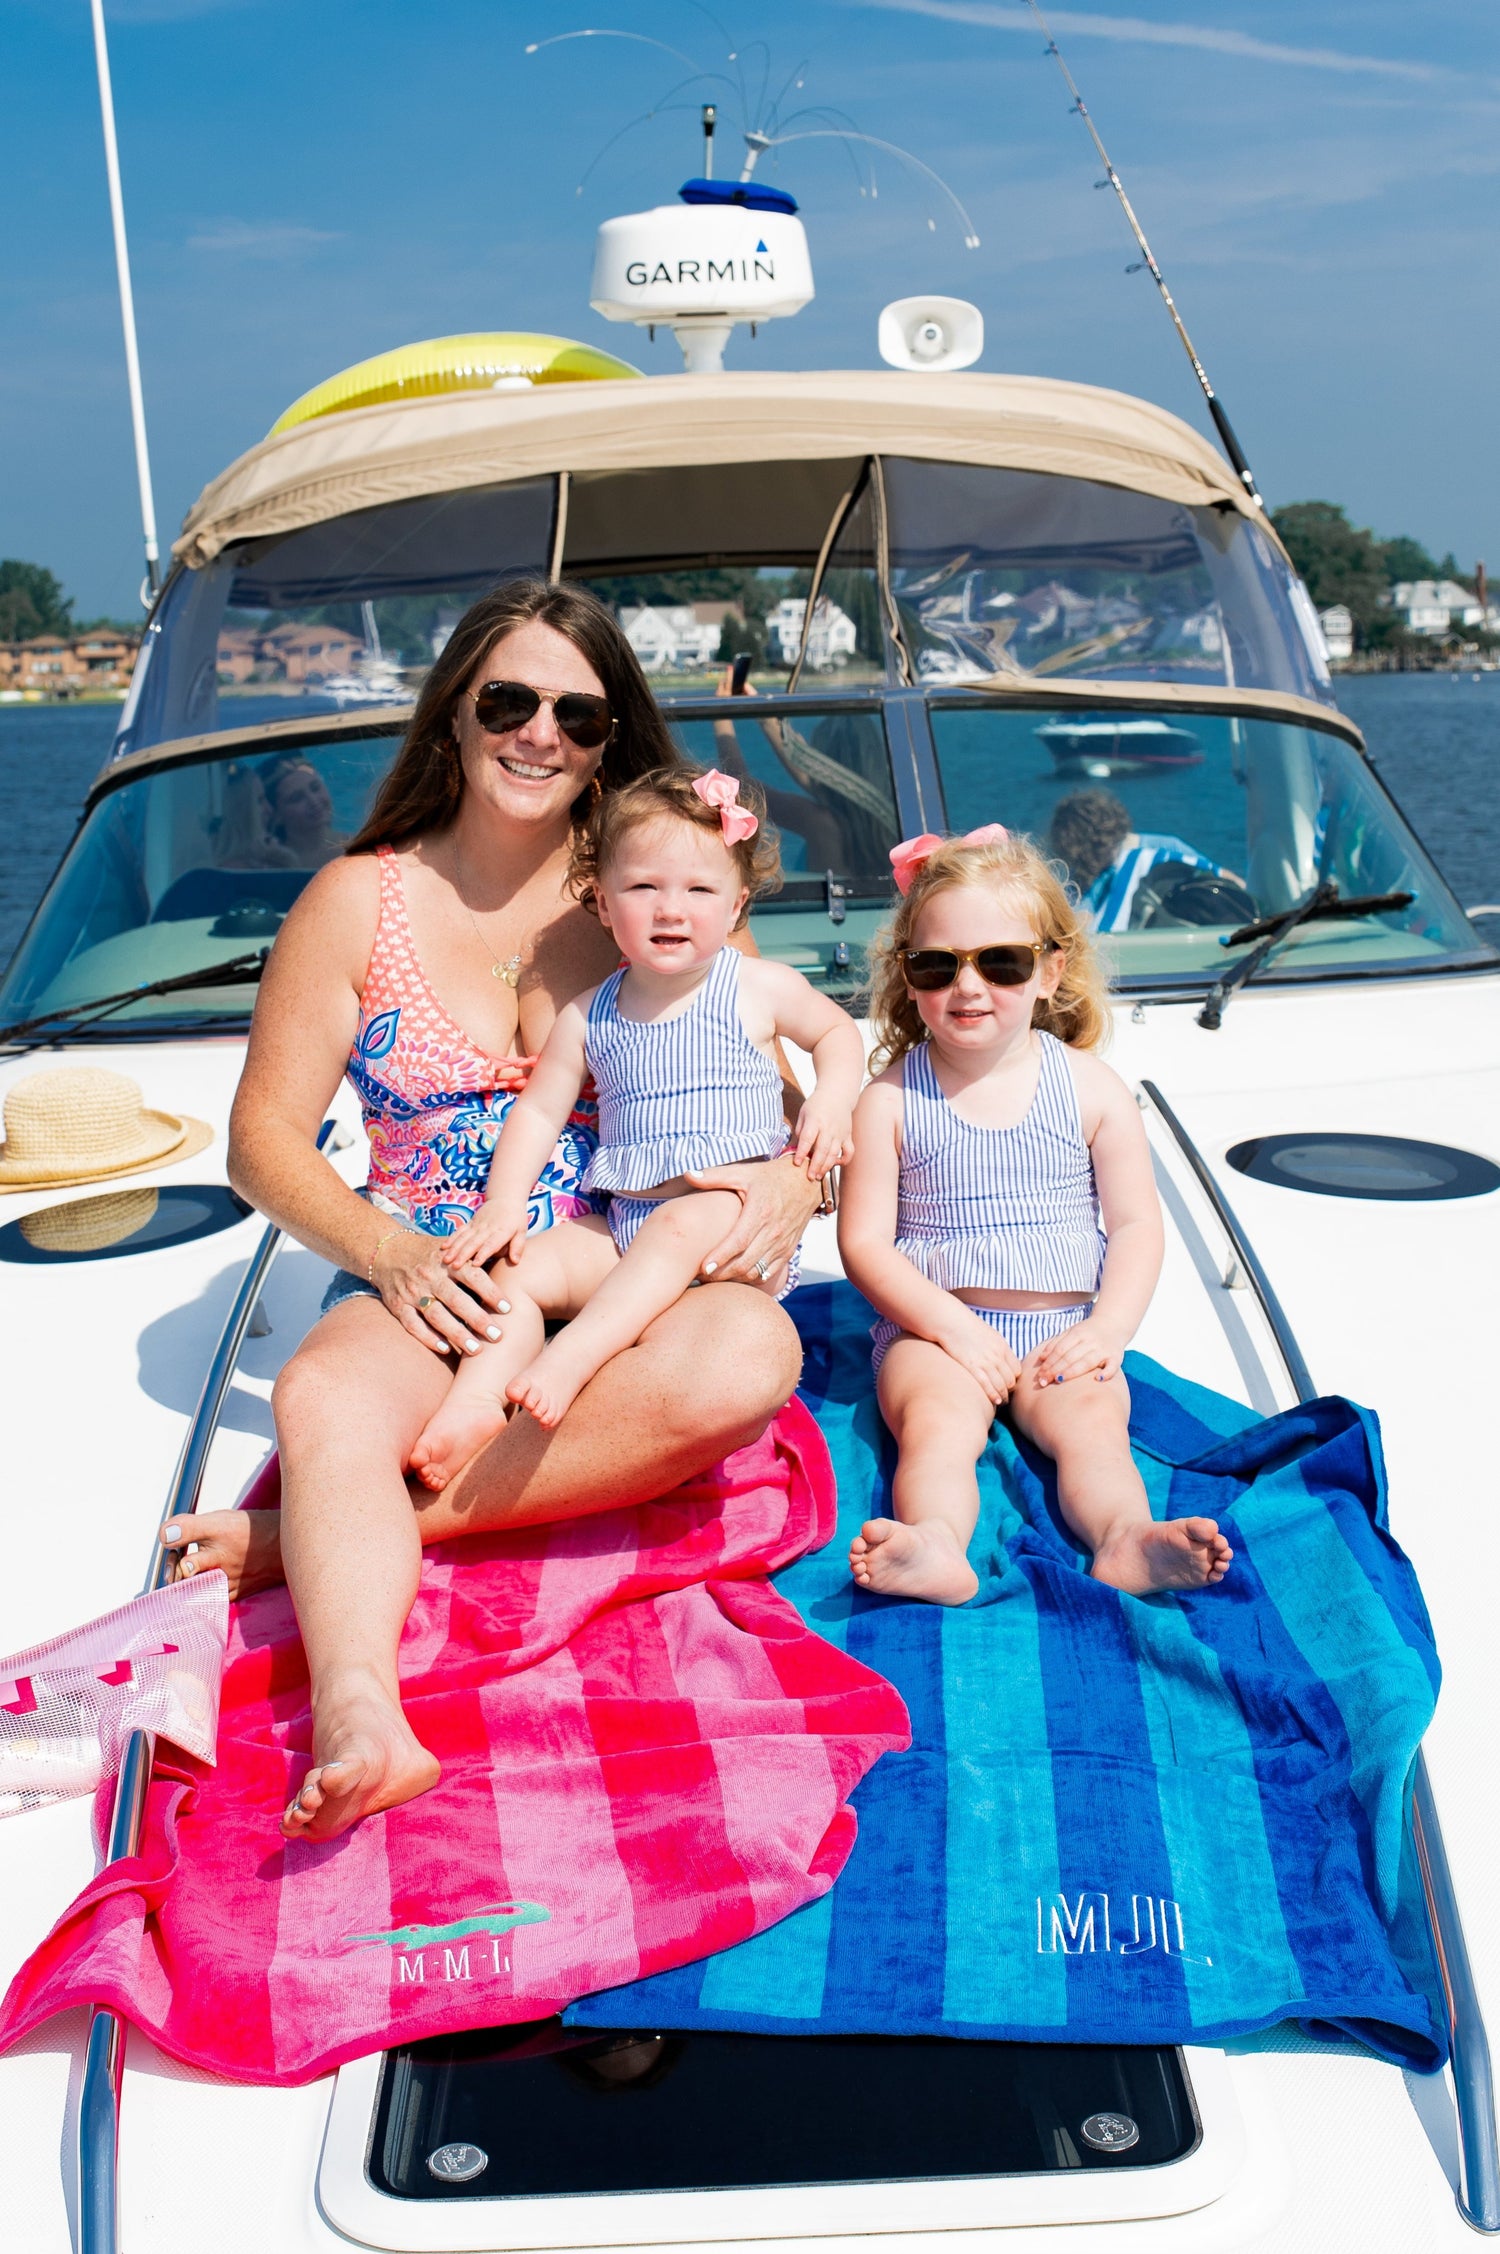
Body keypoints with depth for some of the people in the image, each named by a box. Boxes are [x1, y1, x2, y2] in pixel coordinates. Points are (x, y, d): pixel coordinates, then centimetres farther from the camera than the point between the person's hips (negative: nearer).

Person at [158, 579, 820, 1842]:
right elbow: (265, 1138, 4)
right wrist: (389, 1252, -16)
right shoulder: (362, 900, 6)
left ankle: (320, 1533, -27)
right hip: (431, 1284, 0)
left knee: (748, 1358, -33)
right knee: (325, 1396, -33)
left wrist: (791, 1186, -15)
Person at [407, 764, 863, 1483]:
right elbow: (537, 1111, 11)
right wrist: (505, 1202, -4)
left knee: (680, 1224, -35)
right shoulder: (587, 1017, 8)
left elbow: (838, 1032, 19)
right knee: (519, 1265, -15)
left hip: (735, 1216, -4)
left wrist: (832, 1100, -2)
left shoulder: (761, 988, 3)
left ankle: (569, 1358, -43)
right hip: (621, 1228, 4)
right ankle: (479, 1396, -29)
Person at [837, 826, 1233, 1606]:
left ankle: (1125, 1538, -48)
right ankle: (936, 1545, -51)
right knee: (936, 1424, -29)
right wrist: (951, 1325, -15)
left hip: (1064, 1329, 2)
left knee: (1091, 1422, -26)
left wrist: (1109, 1325, -11)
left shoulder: (1091, 1088, 4)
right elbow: (863, 1240, -3)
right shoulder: (890, 1099, -1)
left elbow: (1135, 1225, 5)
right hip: (932, 1327, -1)